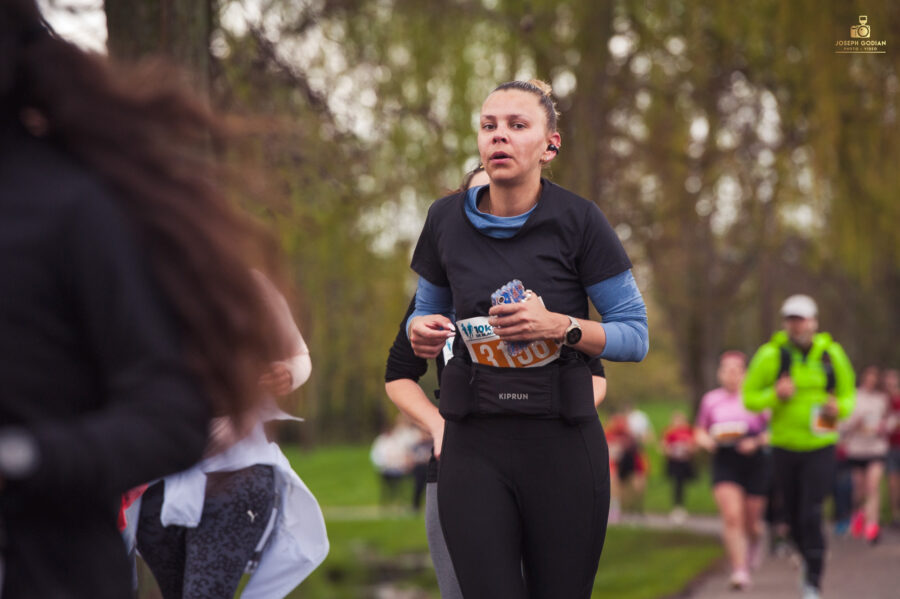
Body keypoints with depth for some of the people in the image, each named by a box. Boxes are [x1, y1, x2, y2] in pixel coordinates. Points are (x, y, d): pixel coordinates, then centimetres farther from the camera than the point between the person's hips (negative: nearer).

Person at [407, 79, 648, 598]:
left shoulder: (577, 221, -4)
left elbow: (636, 335, -1)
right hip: (475, 443, 2)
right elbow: (426, 309, 21)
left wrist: (561, 327, -18)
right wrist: (422, 331, -3)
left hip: (563, 443, -2)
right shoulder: (447, 220, 5)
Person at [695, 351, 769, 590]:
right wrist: (707, 441, -6)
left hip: (754, 462, 0)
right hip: (724, 464, 0)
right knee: (731, 516, -17)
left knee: (751, 522, 10)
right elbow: (700, 433, 16)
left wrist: (756, 442, -13)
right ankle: (739, 569, -16)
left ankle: (755, 542, 46)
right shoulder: (711, 400, 6)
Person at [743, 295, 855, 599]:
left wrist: (839, 408, -11)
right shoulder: (772, 354, -5)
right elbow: (749, 398, -2)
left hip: (821, 447, -1)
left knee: (811, 514, -14)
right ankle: (809, 558, 40)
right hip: (785, 447, 1)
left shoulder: (831, 353, 0)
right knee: (794, 516, 10)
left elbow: (848, 394, 12)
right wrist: (775, 396, -21)